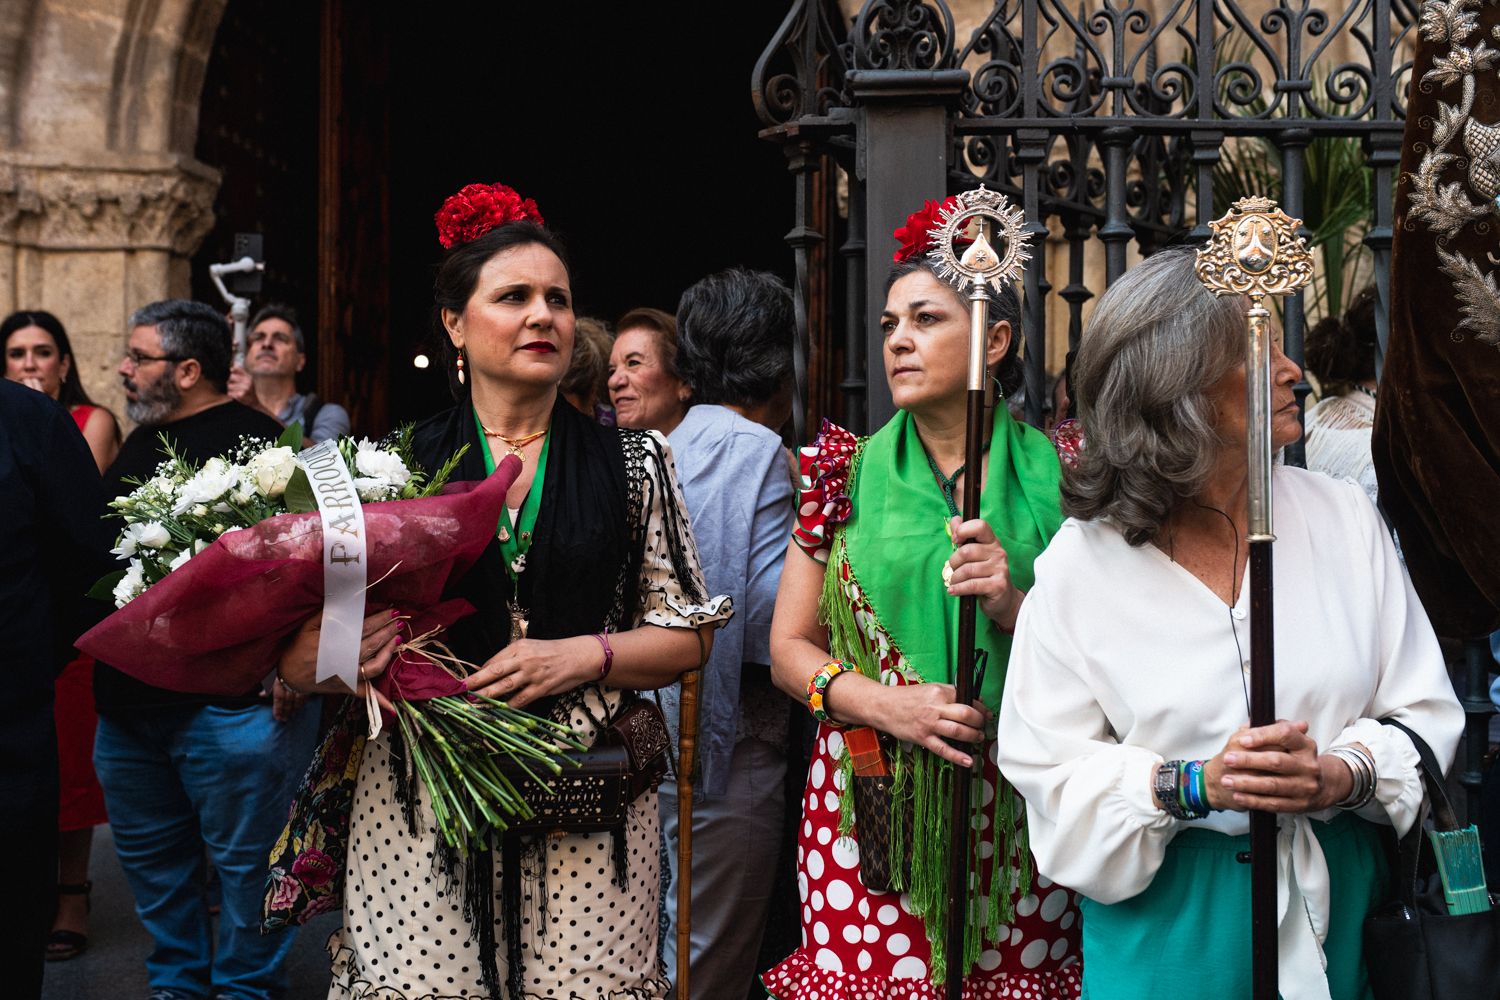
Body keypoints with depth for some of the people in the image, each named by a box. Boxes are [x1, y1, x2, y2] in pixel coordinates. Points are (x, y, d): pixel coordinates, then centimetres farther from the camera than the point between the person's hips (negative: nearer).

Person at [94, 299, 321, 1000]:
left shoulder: (252, 439, -11)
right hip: (130, 700, 9)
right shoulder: (140, 444, 15)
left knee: (244, 862, 2)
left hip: (226, 700, -9)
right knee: (150, 860, 17)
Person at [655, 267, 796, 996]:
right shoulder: (756, 449, -12)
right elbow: (770, 615, -19)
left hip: (672, 721, 9)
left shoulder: (671, 446, 13)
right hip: (733, 732, -9)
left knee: (681, 934, 18)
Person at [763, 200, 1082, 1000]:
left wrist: (1016, 607, -17)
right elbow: (789, 649, 4)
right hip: (870, 805, 1)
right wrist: (888, 703, -13)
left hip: (1017, 813, 0)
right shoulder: (851, 471, 5)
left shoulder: (1055, 473, 2)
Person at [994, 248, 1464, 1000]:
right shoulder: (1081, 564, -9)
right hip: (1165, 917, -2)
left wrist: (1342, 775, -19)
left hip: (1335, 895, 3)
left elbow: (1424, 714, -1)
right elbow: (1052, 777, -9)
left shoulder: (1342, 517, -1)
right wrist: (1192, 786, -23)